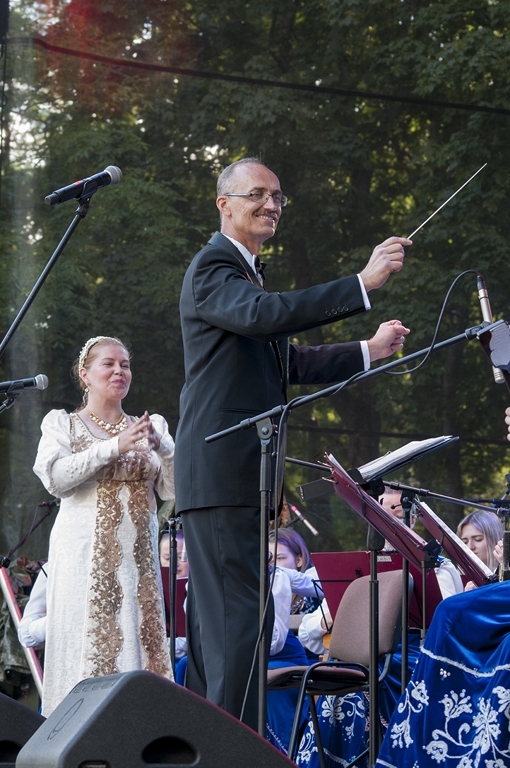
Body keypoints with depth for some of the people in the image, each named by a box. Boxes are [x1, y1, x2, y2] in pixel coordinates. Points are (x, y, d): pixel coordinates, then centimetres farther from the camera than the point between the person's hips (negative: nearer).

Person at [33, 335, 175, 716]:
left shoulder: (153, 427, 17)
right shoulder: (62, 424, 9)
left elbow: (174, 489, 8)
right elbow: (55, 477, -9)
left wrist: (161, 446, -9)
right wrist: (114, 446, -15)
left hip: (138, 556, 3)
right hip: (85, 556, -3)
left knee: (139, 643, -4)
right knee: (86, 648, -9)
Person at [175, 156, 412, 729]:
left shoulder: (247, 271, 25)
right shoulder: (212, 269, -8)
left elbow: (286, 363, 28)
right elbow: (263, 314, -28)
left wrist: (369, 351, 20)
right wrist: (362, 283, -32)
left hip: (243, 476, 11)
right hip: (221, 472, -11)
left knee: (213, 623, 10)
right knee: (239, 614, -16)